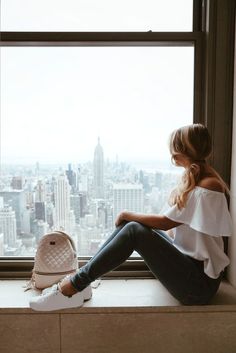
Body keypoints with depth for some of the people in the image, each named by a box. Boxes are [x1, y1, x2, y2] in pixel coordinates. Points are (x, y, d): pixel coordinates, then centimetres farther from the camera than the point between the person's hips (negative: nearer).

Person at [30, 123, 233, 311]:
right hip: (185, 259, 8)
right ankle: (79, 282, -4)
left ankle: (73, 286, -15)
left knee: (134, 230, -25)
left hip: (200, 282, -8)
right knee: (132, 225, -6)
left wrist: (128, 215, -6)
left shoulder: (208, 186, -19)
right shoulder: (193, 178, 11)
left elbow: (165, 222, -18)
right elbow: (174, 224, 11)